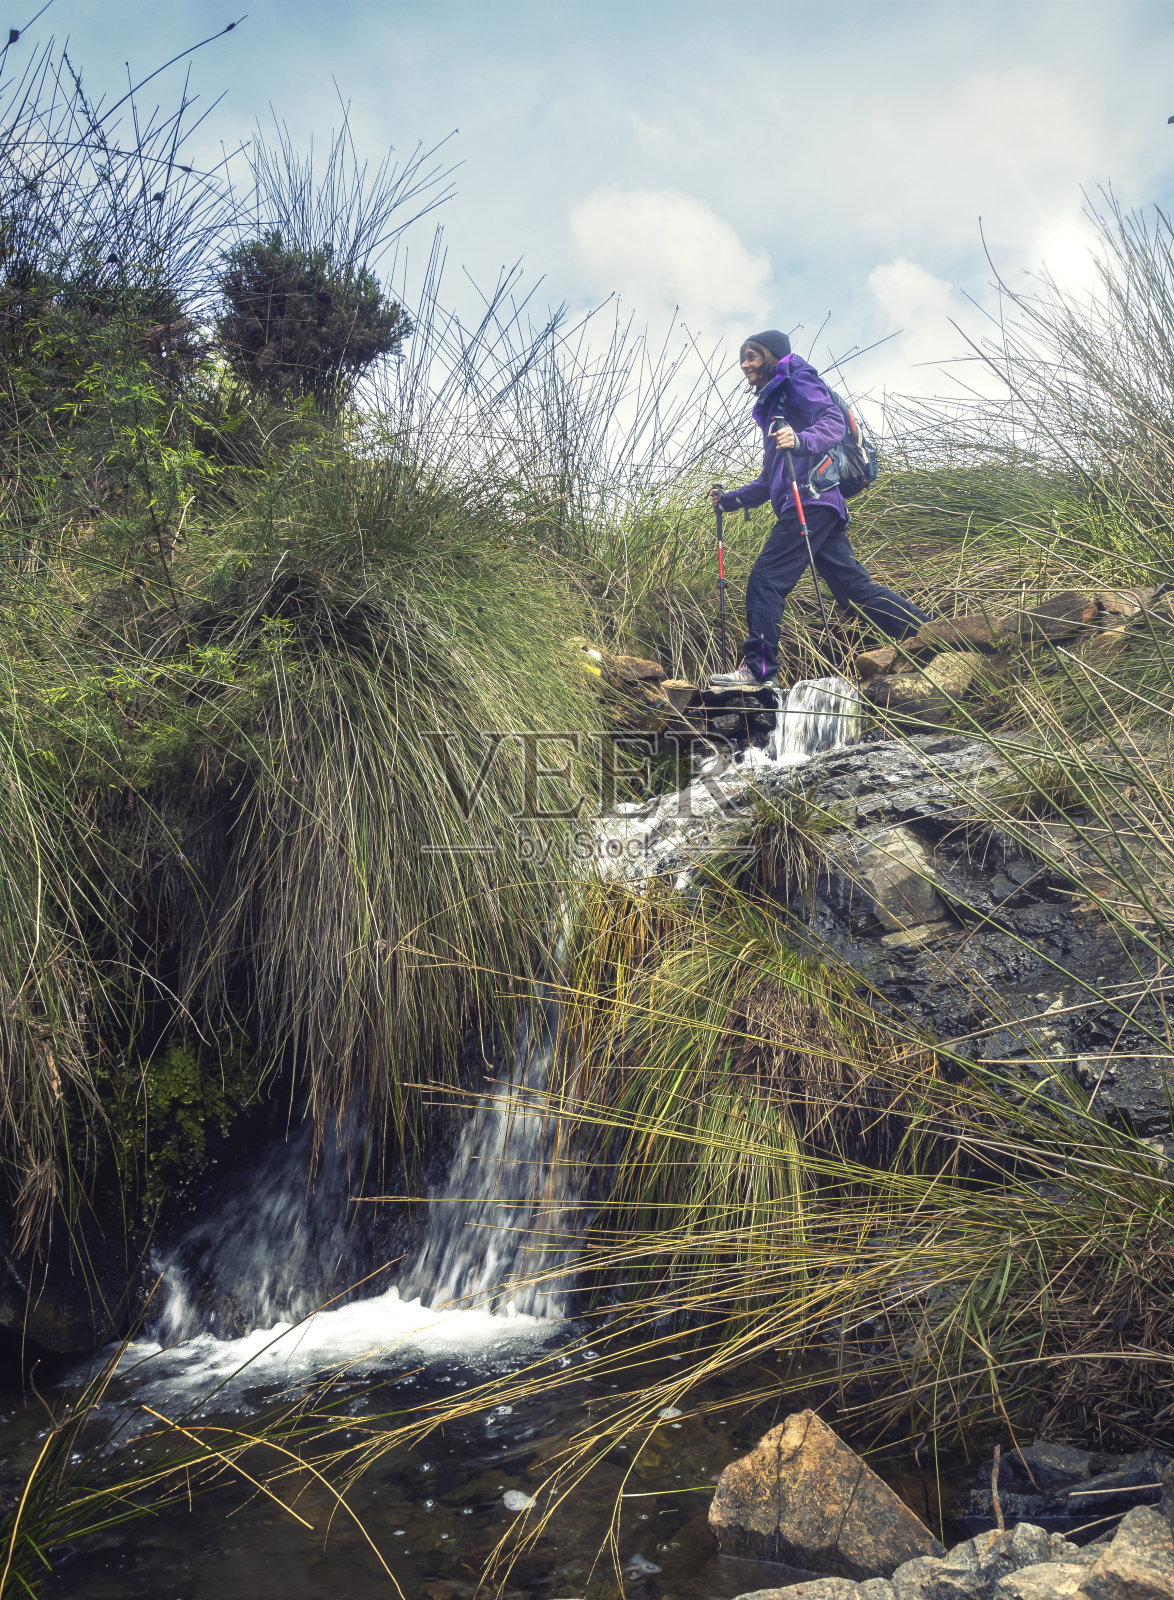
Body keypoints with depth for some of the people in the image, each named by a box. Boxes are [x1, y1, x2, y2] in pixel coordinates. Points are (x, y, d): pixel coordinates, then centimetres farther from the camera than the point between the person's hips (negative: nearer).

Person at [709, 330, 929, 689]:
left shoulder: (796, 382, 6)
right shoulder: (772, 403, 33)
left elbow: (834, 422, -12)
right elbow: (771, 479, 36)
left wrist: (802, 440, -31)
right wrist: (731, 499, 28)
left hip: (811, 498, -10)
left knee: (766, 578, -15)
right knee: (855, 586, 4)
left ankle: (759, 669, -19)